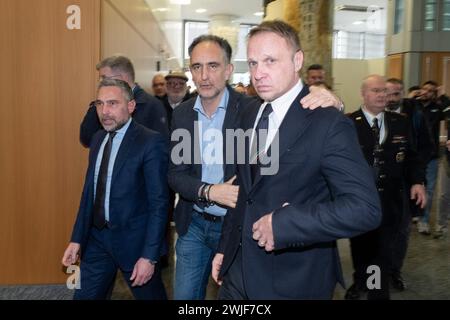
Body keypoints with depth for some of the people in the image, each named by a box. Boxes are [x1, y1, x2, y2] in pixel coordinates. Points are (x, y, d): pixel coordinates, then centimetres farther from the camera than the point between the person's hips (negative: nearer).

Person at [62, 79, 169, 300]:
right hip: (96, 238, 6)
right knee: (84, 295, 14)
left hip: (133, 240, -5)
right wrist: (77, 239, 8)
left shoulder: (151, 142, -15)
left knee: (150, 295, 13)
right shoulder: (98, 139, 7)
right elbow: (89, 191, 11)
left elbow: (159, 203, -16)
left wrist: (149, 256, -18)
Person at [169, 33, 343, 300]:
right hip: (194, 225, 3)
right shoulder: (182, 114, -1)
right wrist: (209, 191, -21)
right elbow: (175, 175, -2)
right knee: (184, 295, 16)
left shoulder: (252, 109, -14)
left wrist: (331, 105, -39)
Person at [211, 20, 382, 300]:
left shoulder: (329, 124, -17)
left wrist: (282, 223, -25)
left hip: (295, 281, -6)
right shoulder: (250, 115, 5)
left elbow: (365, 208, -25)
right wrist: (225, 247, 12)